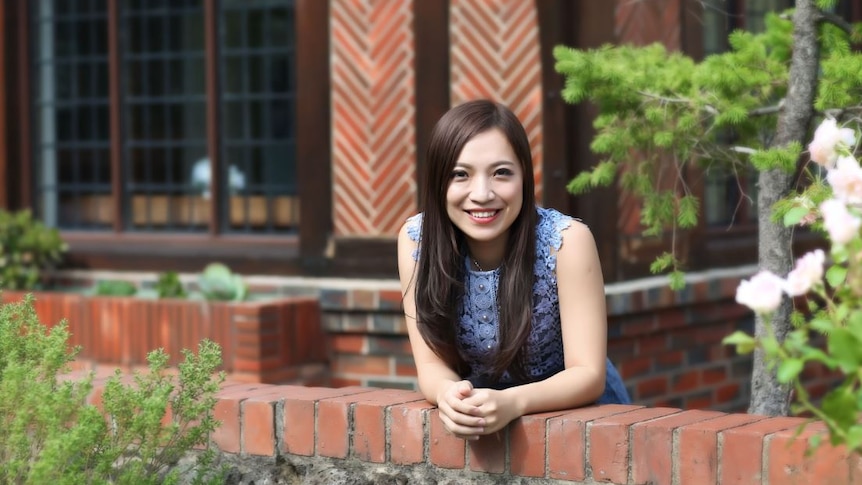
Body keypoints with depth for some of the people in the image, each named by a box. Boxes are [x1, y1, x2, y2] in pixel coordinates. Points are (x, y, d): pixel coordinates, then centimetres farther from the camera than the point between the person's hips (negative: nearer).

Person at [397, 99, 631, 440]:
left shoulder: (567, 240, -21)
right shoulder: (416, 240, -16)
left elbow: (588, 374, -21)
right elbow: (432, 364, -13)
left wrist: (513, 401, -40)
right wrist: (448, 393, -36)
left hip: (578, 405, -2)